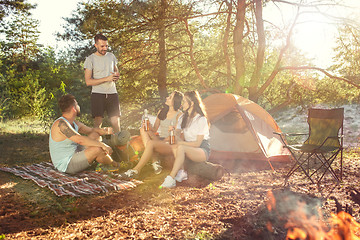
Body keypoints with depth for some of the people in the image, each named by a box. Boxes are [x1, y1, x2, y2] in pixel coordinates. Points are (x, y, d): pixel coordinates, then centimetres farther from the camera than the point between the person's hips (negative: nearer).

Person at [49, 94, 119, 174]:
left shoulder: (74, 123, 5)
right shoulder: (61, 124, -23)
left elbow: (92, 130, 16)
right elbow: (80, 140, -33)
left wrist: (104, 130, -6)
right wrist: (103, 145, -29)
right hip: (66, 165, -10)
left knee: (95, 135, 10)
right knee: (97, 149, -24)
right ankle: (113, 164, 5)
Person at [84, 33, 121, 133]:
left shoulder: (111, 56, 14)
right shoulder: (90, 59, -1)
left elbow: (116, 71, 27)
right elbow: (88, 81, -8)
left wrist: (116, 76, 1)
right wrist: (106, 79, -16)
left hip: (112, 93, 4)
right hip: (98, 94, -4)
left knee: (116, 121, -1)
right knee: (98, 122, -6)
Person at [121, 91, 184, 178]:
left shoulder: (179, 115, -5)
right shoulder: (161, 112, 15)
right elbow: (154, 129, 14)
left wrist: (163, 141, -17)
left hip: (171, 144, -7)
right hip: (160, 140, 7)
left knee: (151, 143, -32)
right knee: (143, 130, -14)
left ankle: (136, 170, -23)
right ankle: (154, 162, -23)